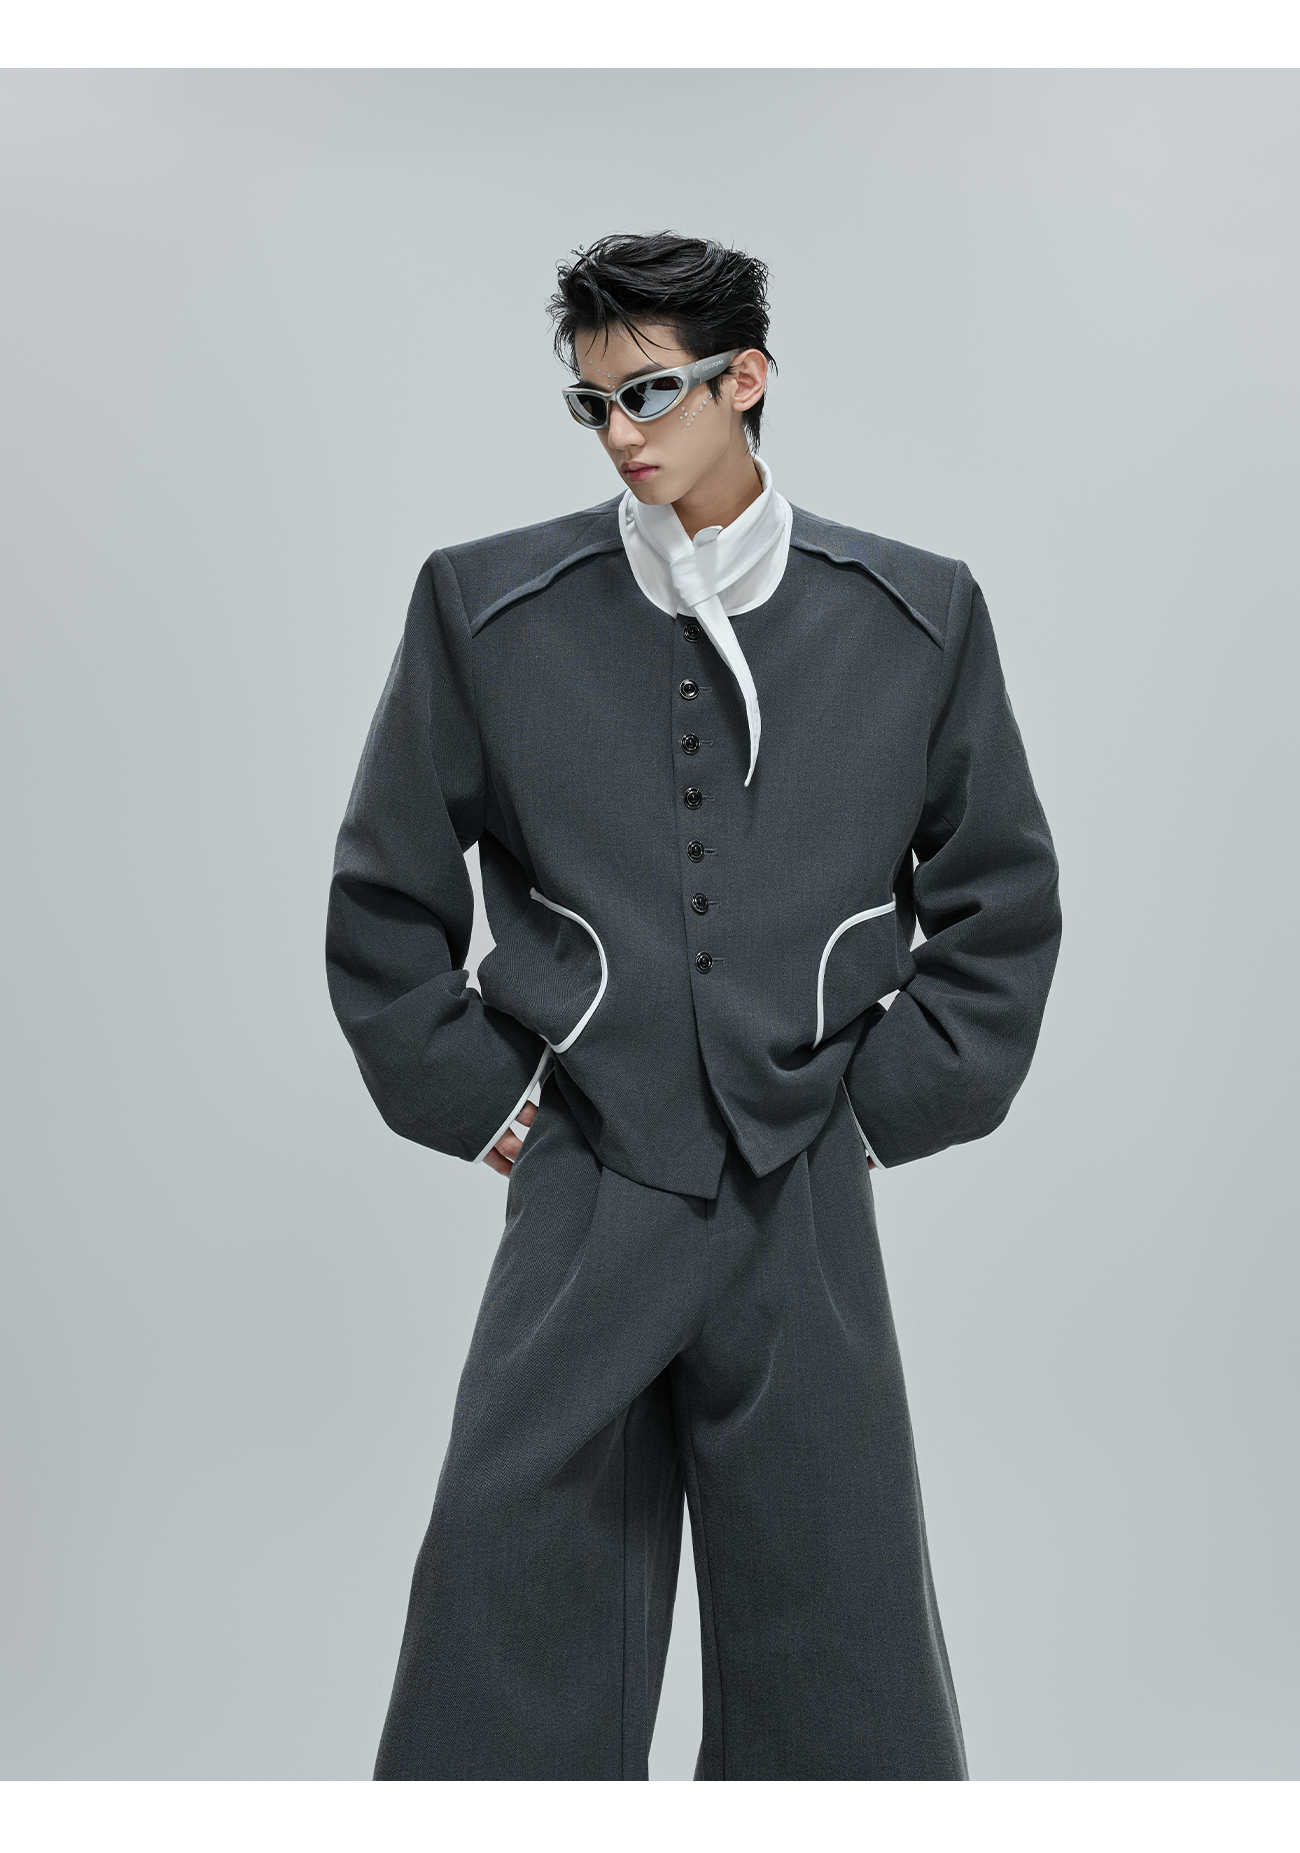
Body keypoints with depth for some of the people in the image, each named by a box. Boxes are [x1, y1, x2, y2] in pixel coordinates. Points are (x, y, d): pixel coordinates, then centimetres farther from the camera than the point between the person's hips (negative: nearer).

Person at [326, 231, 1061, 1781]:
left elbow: (1001, 899, 11)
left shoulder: (917, 616, 4)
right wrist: (479, 1101, 4)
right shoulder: (485, 606, 3)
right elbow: (384, 898, 10)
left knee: (834, 1630, 10)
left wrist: (885, 1102, 4)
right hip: (581, 1203, 0)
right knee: (512, 1650, 6)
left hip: (806, 1210, 1)